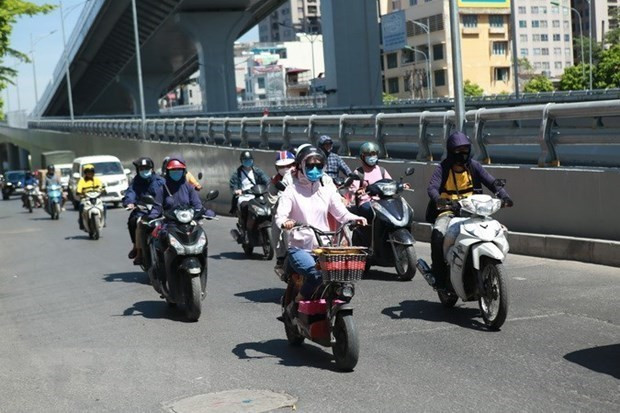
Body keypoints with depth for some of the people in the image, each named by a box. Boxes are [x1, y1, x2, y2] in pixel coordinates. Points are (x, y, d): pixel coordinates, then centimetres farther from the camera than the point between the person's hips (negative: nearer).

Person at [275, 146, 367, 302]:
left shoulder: (327, 191, 12)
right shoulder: (292, 191, 1)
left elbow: (342, 214, 8)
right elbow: (280, 215, -11)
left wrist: (355, 219, -14)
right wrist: (285, 222, -35)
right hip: (299, 248, -4)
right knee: (316, 274, -31)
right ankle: (299, 300, -6)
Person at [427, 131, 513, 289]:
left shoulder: (474, 166, 7)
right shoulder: (443, 168, -1)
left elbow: (491, 182, -1)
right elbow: (432, 187, -15)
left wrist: (503, 195, -20)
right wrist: (438, 200, -38)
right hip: (448, 210, -3)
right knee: (438, 234, -32)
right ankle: (439, 275, -18)